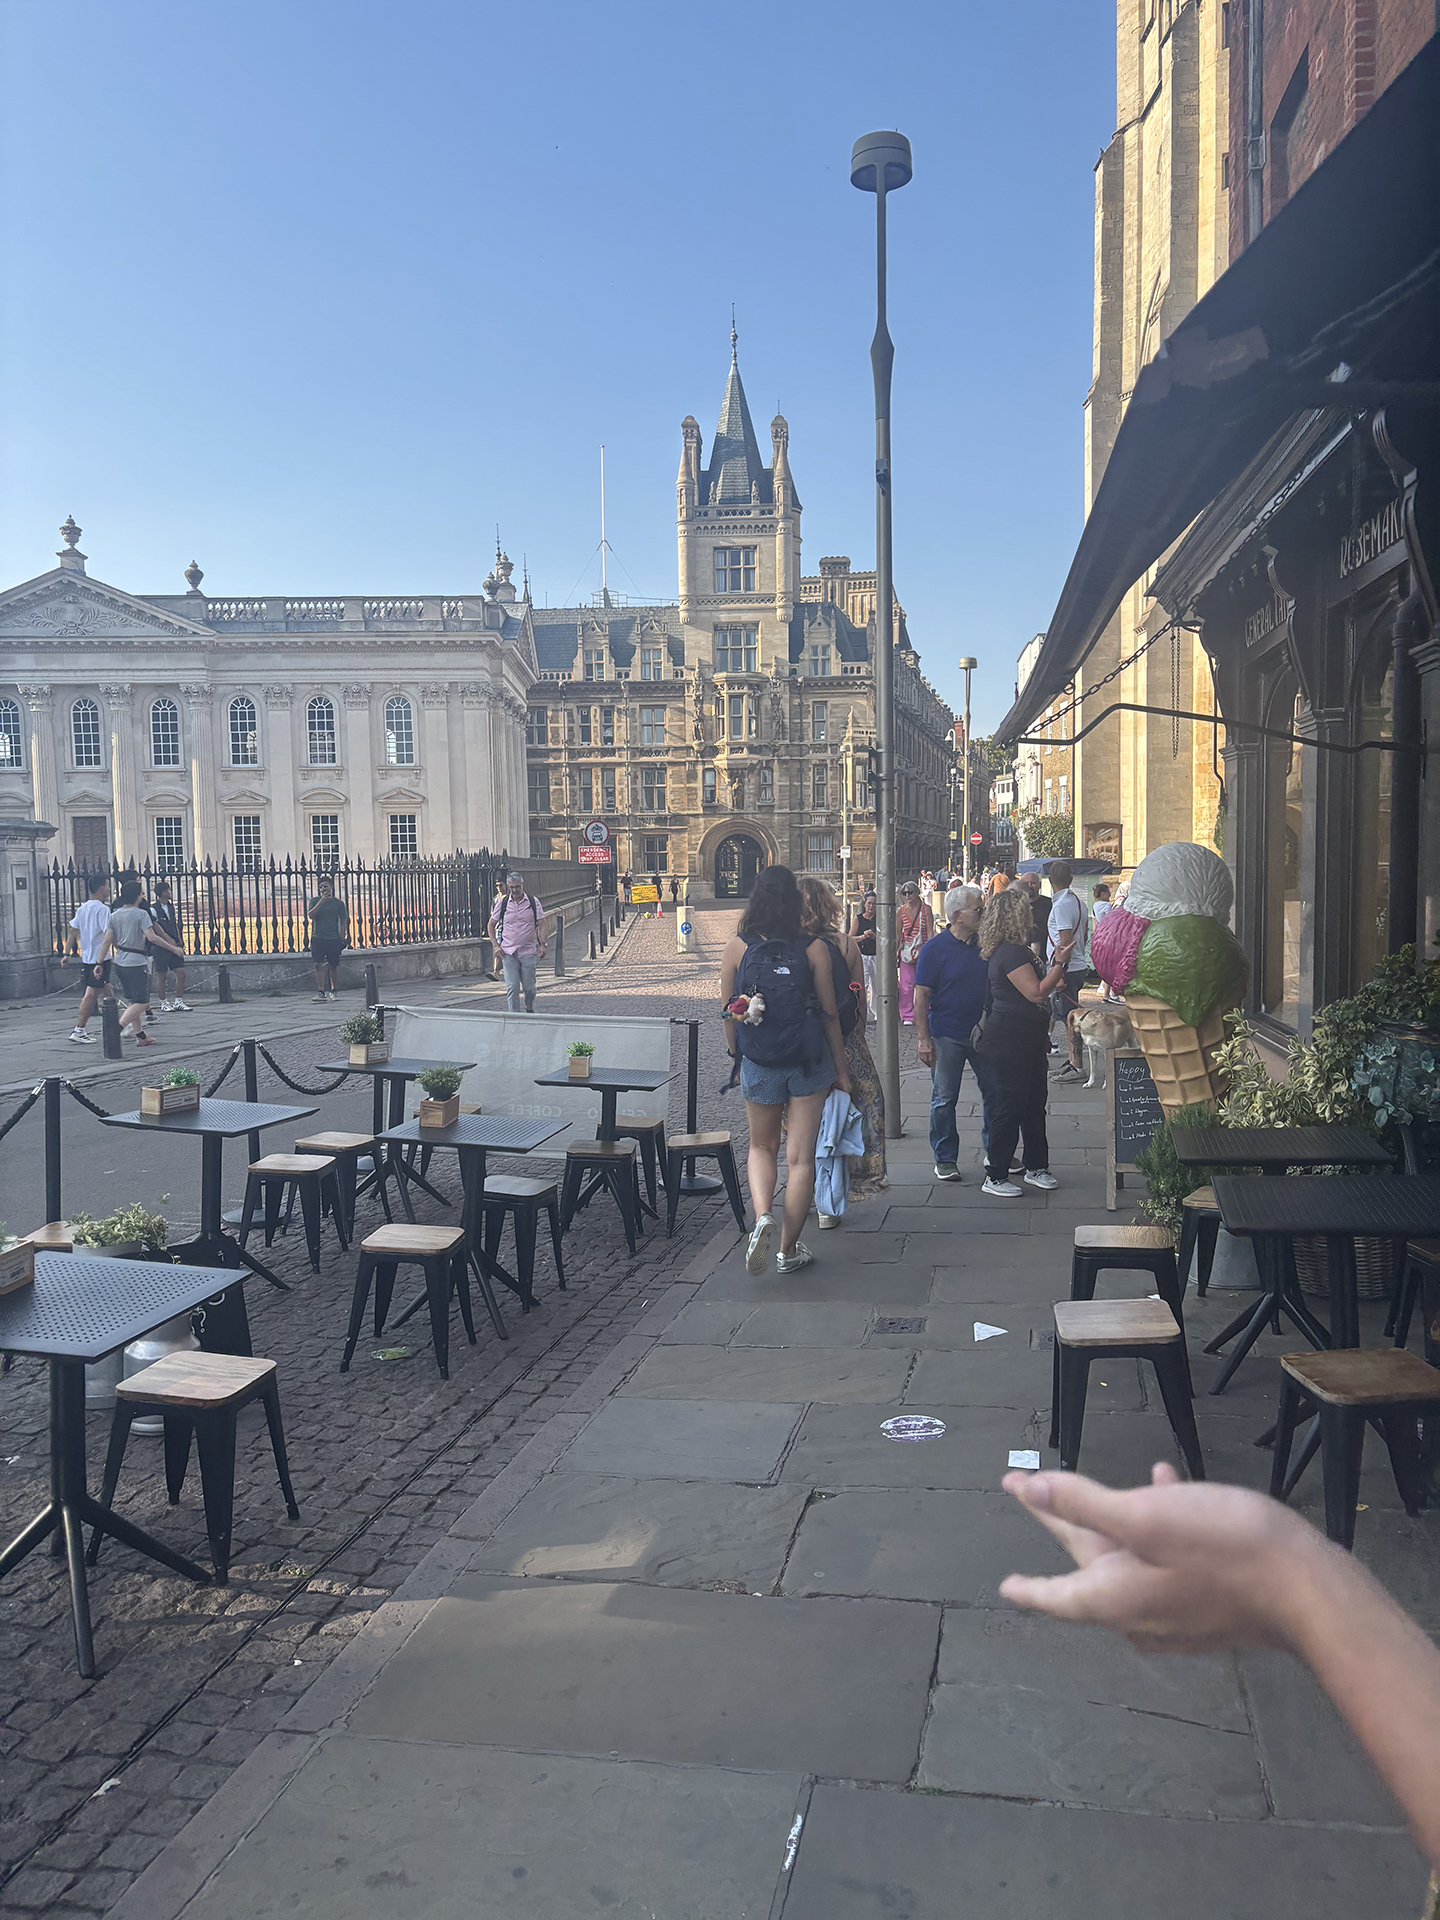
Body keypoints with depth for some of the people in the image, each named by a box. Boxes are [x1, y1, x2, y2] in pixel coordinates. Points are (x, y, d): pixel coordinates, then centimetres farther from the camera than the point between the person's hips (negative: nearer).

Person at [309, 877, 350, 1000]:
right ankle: (320, 992, -8)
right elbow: (311, 915, -9)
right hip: (318, 938, 0)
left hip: (334, 939, 0)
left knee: (333, 966, 4)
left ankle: (332, 991, 18)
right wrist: (321, 901, -16)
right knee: (318, 965, -9)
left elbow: (343, 921, 8)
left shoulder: (338, 903, 6)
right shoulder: (315, 901, 7)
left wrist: (342, 938, 1)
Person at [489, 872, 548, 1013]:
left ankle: (530, 1011, 31)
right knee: (512, 987, -7)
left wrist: (542, 945, -9)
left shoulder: (533, 902, 2)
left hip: (528, 952, 0)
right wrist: (496, 945, 1)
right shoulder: (502, 902, 3)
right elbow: (491, 925, 12)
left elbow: (541, 925, 3)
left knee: (529, 986, 6)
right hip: (508, 952, 0)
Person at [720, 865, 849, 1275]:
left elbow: (728, 1013, -1)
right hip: (809, 1064, -1)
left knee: (762, 1147, 21)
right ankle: (788, 1250, 13)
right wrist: (840, 1068, 10)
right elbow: (830, 1013, -1)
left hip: (758, 1065, 1)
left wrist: (738, 1058, 14)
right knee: (800, 1157, 7)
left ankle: (763, 1216, -3)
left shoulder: (736, 946, -6)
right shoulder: (814, 948, -7)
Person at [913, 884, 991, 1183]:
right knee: (944, 1099, 4)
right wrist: (922, 1038, -14)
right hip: (947, 1036, -4)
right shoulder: (934, 949, -9)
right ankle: (945, 1159, 16)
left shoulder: (985, 944, 5)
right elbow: (921, 996, -9)